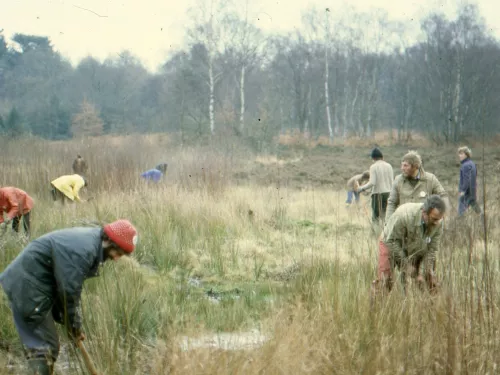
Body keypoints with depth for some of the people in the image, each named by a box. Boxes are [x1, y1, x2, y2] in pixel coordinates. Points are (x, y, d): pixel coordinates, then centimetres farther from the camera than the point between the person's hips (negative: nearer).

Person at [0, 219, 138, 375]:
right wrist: (74, 326, -6)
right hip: (27, 288, -10)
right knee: (44, 346, -8)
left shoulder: (90, 240, 7)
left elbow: (73, 286, 14)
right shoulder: (83, 250, -25)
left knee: (41, 344, 16)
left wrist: (73, 324, 12)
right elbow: (68, 292, -20)